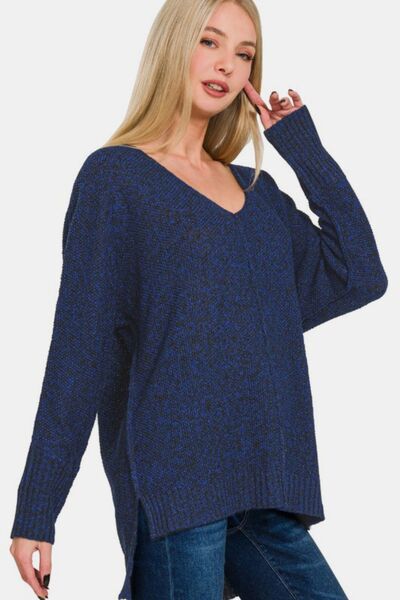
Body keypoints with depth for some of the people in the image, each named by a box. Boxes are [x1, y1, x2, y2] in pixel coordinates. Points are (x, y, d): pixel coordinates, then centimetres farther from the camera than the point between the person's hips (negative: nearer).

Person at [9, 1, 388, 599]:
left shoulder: (258, 190, 17)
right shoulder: (114, 176, 0)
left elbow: (359, 275, 6)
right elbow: (78, 353, -5)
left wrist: (304, 146, 9)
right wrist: (35, 512, -8)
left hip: (262, 494, 6)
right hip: (175, 478, -6)